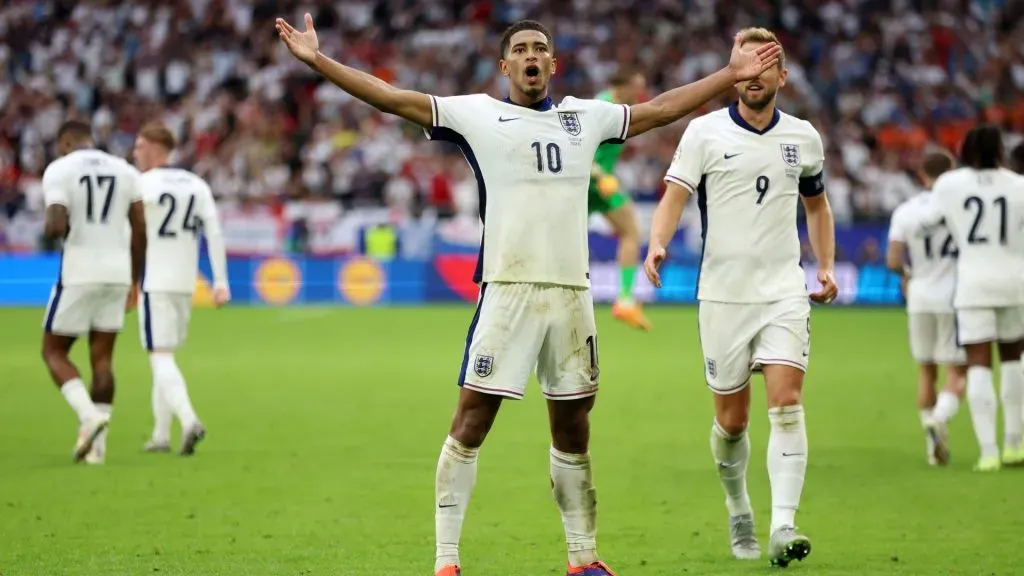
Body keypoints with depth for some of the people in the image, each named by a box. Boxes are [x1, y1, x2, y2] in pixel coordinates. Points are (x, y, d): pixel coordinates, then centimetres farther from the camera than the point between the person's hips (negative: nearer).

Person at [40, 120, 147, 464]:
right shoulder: (125, 171, 10)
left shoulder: (59, 170, -5)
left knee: (54, 351, 9)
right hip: (117, 271, 5)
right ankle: (97, 444, 7)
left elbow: (56, 226, -17)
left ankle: (89, 415, -13)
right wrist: (133, 283, 17)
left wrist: (50, 230, 7)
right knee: (102, 357, 10)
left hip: (79, 271, -5)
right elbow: (140, 232, 9)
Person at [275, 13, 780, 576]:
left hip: (572, 292, 4)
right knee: (471, 424, -7)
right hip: (507, 290, -4)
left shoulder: (586, 116, 14)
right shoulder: (477, 114, 2)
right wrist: (317, 60, -11)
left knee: (573, 429, 12)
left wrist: (731, 75, 27)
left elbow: (660, 108, 25)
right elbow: (392, 98, -3)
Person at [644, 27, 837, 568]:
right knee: (732, 419, 6)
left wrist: (826, 266, 13)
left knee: (787, 404, -15)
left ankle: (783, 527, -22)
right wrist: (657, 243, -29)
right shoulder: (705, 132, -2)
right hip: (723, 294, -1)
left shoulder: (804, 138, 8)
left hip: (785, 291, 1)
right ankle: (738, 515, 31)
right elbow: (674, 196, -9)